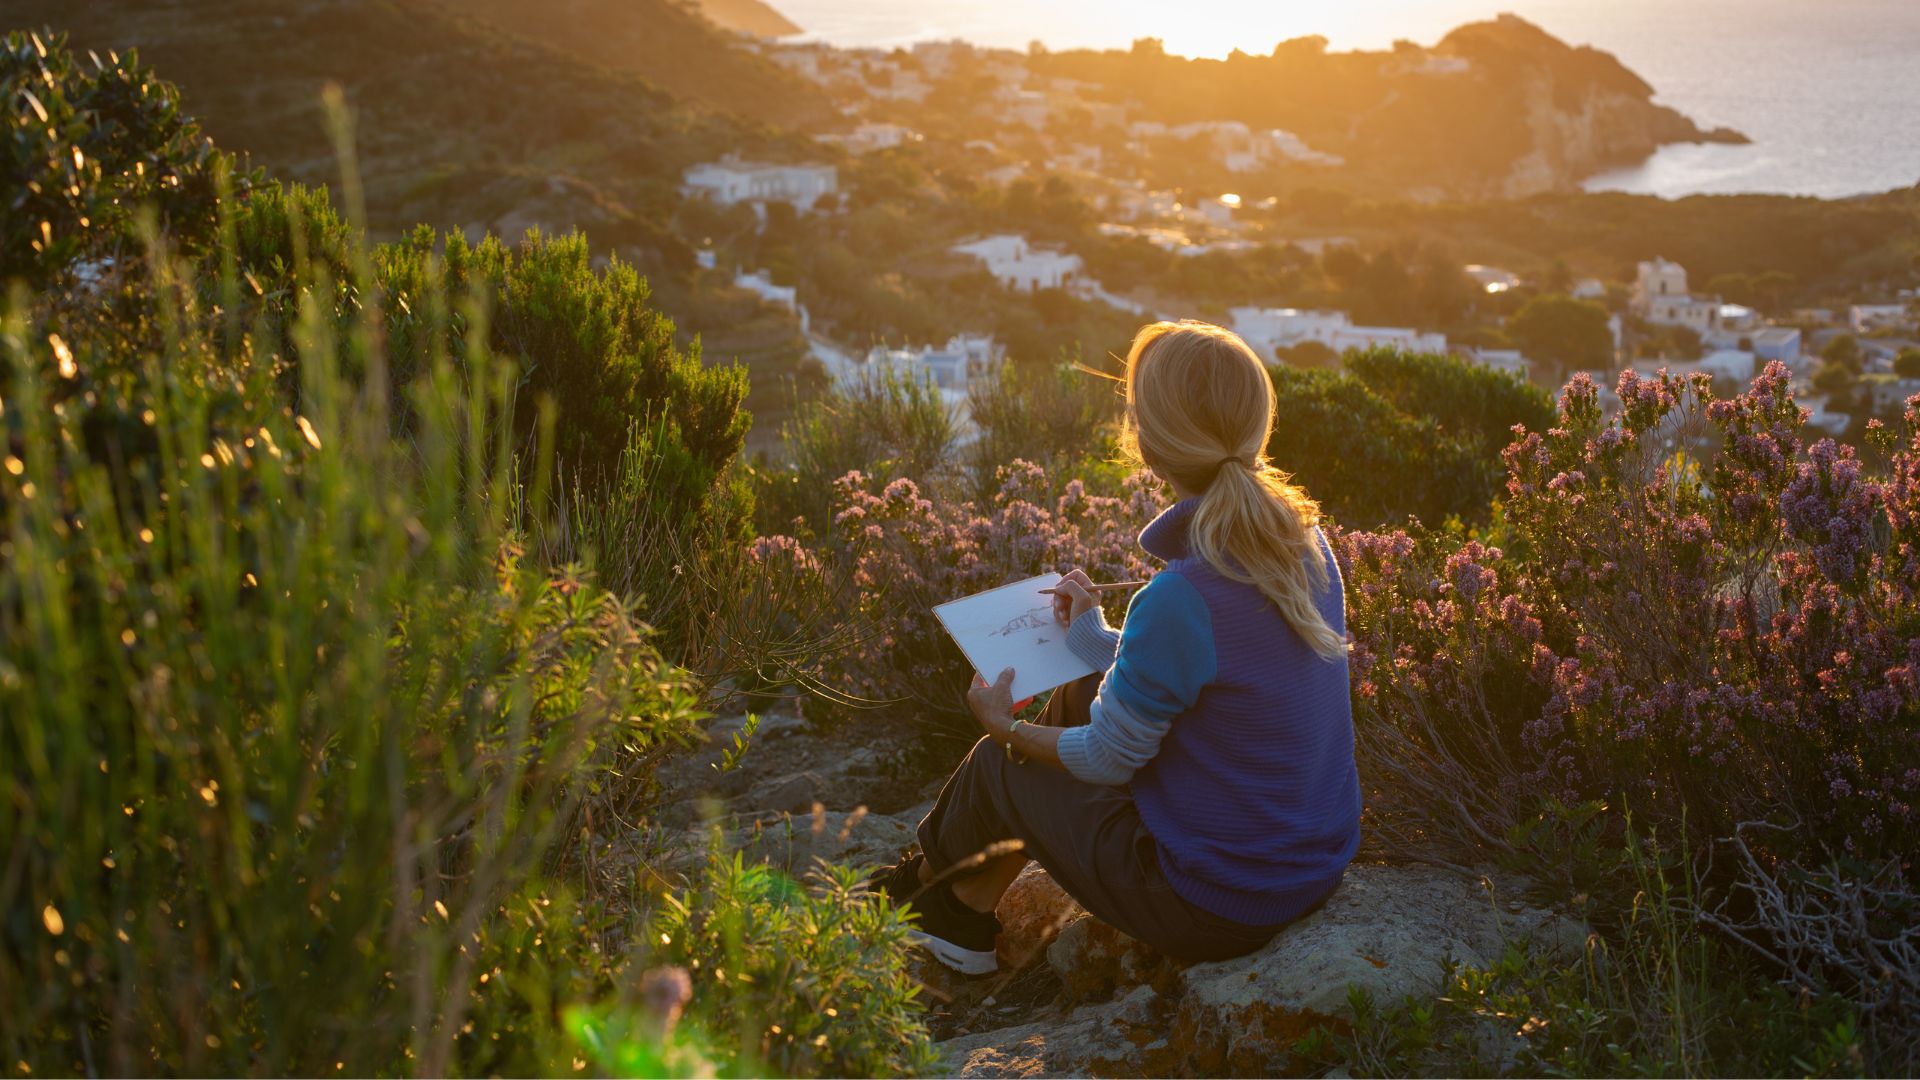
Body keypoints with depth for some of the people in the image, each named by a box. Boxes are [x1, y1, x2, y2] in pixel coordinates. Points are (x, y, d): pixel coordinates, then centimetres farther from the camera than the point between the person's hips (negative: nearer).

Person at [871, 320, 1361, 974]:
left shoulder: (1181, 599, -29)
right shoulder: (1305, 541, -5)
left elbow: (1106, 760, -14)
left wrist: (1006, 728, 5)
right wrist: (1095, 638, 23)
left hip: (1219, 909, -7)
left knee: (996, 765, 11)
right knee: (1077, 695, 18)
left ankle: (923, 885, 46)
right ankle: (967, 912, 33)